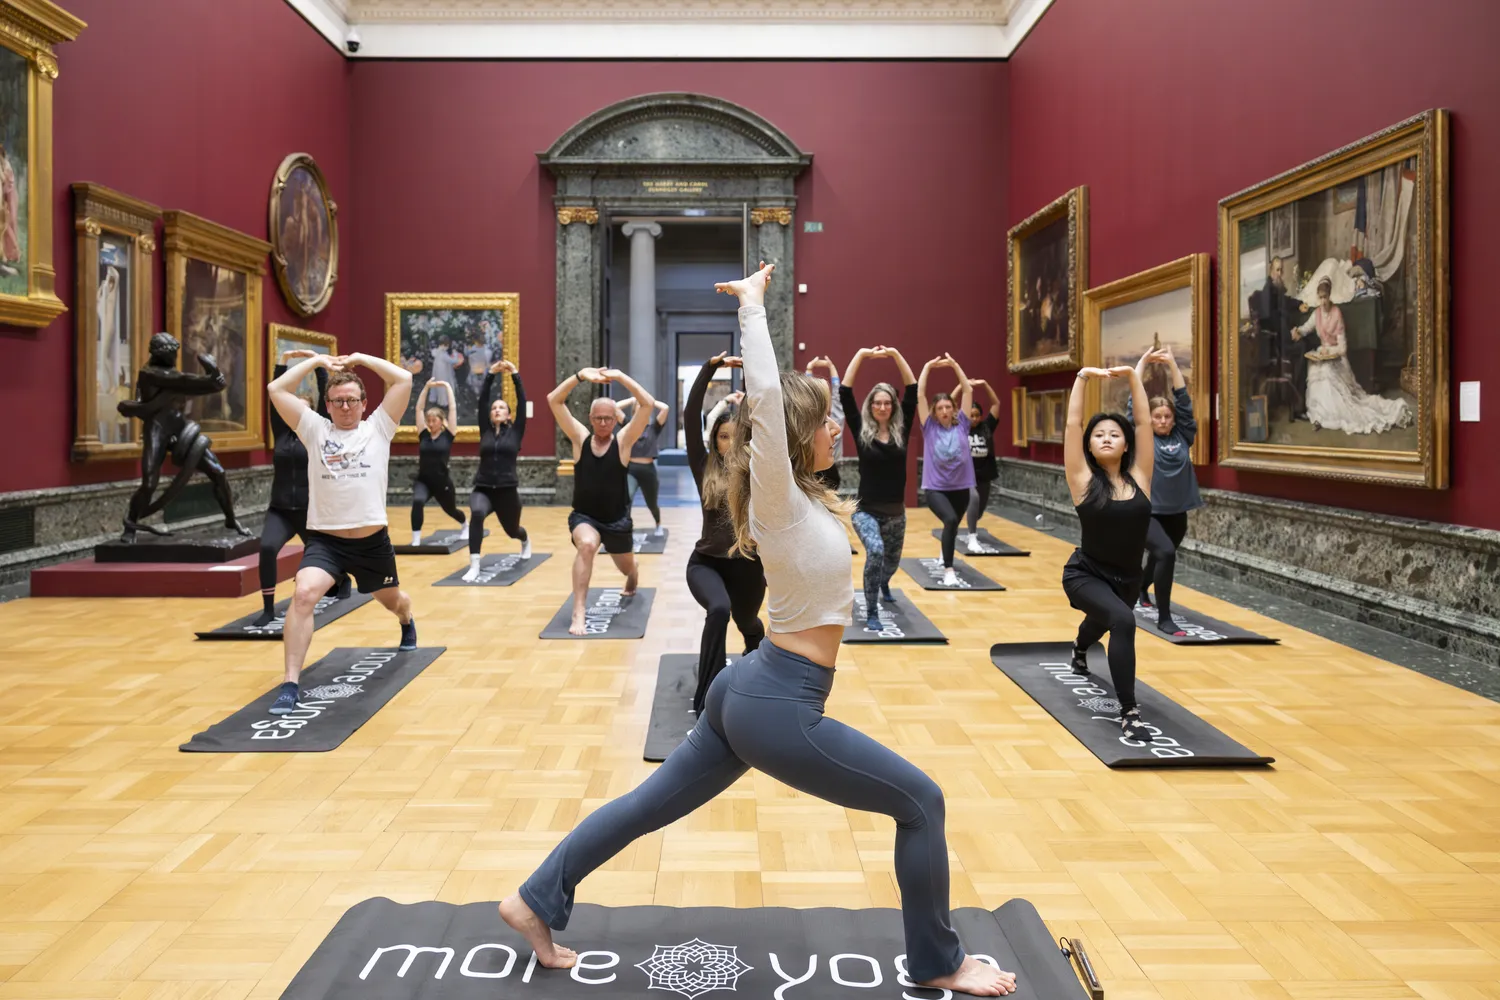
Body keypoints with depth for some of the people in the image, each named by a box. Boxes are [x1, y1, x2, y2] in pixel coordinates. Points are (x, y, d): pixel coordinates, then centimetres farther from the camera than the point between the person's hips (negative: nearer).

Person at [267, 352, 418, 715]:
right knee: (303, 595, -27)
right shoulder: (315, 429, 4)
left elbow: (404, 379, -6)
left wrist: (361, 358, 2)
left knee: (392, 599, 24)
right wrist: (317, 360, 4)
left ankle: (407, 624, 64)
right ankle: (290, 684, -23)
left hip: (372, 540, 1)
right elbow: (276, 390, -1)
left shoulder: (377, 428, 2)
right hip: (324, 539, -1)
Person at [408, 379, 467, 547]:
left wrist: (447, 386, -3)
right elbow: (419, 409, 2)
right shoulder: (424, 434, 1)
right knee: (417, 502, -30)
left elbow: (453, 408, -8)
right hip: (422, 480, 1)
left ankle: (464, 525, 57)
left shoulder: (448, 434, -5)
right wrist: (427, 387, 0)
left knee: (450, 510, 21)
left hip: (443, 481, -1)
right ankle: (416, 541, -27)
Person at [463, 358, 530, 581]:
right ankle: (474, 566, -33)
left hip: (507, 490, 0)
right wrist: (490, 375, -8)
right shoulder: (485, 431, 6)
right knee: (477, 513, -34)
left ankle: (526, 541, 62)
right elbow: (482, 400, 0)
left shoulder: (515, 431, 3)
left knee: (512, 530, 21)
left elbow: (522, 402, -5)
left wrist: (515, 375, -10)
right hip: (482, 489, 0)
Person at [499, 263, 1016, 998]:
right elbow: (762, 397, -26)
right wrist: (752, 305, -17)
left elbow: (768, 394, 16)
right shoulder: (781, 501, -17)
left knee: (650, 805, 19)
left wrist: (755, 311, 15)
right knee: (921, 804, 3)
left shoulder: (792, 497, 6)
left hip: (751, 689, 9)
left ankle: (535, 900, 29)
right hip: (779, 707, -9)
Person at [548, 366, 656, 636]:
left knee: (627, 567, 22)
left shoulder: (623, 441, -9)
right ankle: (578, 613, -33)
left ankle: (631, 584, 63)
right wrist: (581, 375, -24)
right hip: (583, 517, -1)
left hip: (617, 520, 1)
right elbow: (553, 401, -12)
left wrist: (620, 376, -25)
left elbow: (648, 405, -21)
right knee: (587, 545, -35)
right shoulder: (580, 438, -5)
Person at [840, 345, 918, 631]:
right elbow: (845, 393, -13)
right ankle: (871, 613, -16)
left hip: (895, 512, 4)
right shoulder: (861, 430, -7)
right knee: (875, 552, -29)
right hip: (866, 509, -3)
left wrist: (895, 354, -9)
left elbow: (913, 391, -6)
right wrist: (861, 354, -14)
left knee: (892, 561, 21)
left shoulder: (901, 430, -2)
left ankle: (883, 584, 58)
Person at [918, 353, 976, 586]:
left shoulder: (961, 425, 2)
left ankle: (945, 557, 51)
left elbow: (968, 391, 3)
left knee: (953, 526, 20)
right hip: (935, 488, -3)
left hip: (960, 488, 4)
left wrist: (955, 365, 1)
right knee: (950, 520, -29)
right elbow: (919, 395, -7)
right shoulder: (930, 427, -3)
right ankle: (948, 570, -24)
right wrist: (927, 367, -4)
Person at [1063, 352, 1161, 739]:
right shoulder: (1083, 480, -14)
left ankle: (1079, 649, 73)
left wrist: (1134, 376, -9)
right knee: (1122, 621, -35)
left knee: (1102, 623, 35)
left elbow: (1144, 423, -10)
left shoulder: (1138, 478, -7)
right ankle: (1129, 713, -30)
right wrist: (1082, 377, -18)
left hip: (1127, 579, 5)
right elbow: (1072, 425, -18)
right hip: (1085, 575, -5)